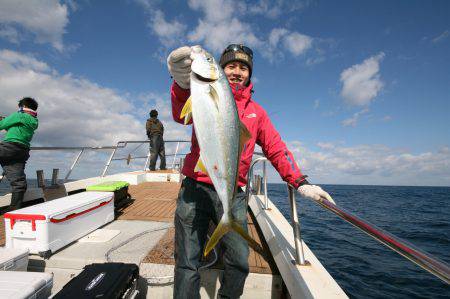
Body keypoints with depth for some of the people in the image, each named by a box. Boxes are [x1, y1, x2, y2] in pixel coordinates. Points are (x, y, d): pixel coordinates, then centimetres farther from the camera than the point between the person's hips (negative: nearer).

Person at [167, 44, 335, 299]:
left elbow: (276, 149, 11)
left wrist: (301, 183, -1)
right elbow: (182, 115, -16)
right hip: (196, 190, -2)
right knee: (188, 263, 3)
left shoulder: (256, 111, 14)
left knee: (240, 262, 8)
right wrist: (182, 82, -38)